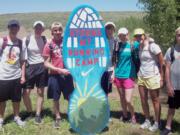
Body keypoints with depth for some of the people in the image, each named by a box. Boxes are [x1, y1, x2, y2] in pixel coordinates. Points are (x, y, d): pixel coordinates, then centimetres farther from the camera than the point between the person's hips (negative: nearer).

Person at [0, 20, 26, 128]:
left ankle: (17, 117, 31)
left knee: (17, 99, 12)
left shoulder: (21, 43, 2)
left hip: (16, 76, 2)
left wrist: (23, 76, 2)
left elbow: (23, 61, 6)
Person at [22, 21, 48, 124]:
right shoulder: (27, 39, -2)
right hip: (30, 67, 0)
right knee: (26, 93, -1)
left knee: (40, 92, 6)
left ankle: (38, 115, 20)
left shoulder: (45, 40, 2)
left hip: (41, 67, 1)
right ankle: (30, 112, 24)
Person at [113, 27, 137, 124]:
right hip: (118, 75, 4)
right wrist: (113, 72, 4)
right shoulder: (118, 45, 4)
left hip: (129, 76, -3)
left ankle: (133, 115, 21)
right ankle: (125, 116, 32)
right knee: (122, 98, 14)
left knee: (128, 100, -6)